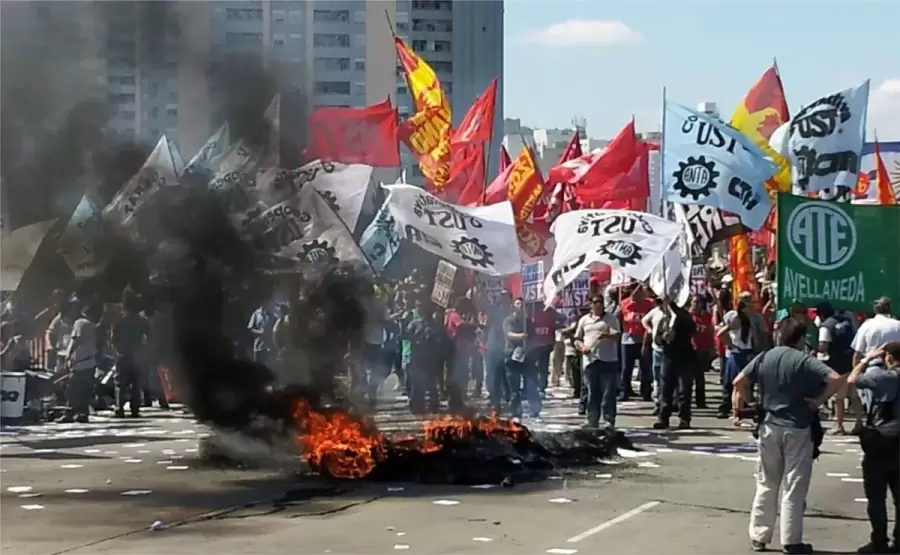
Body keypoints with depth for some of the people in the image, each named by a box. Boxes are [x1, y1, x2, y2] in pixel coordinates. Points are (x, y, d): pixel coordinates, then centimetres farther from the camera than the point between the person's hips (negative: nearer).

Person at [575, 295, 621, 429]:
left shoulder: (611, 319, 5)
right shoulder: (584, 320, 15)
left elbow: (617, 336, -8)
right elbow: (577, 339, 18)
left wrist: (606, 335, -28)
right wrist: (582, 346, -4)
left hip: (608, 360, -3)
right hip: (590, 360, 3)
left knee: (608, 393, -6)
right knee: (592, 393, 7)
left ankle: (609, 421, -3)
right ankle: (592, 422, 13)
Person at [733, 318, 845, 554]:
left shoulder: (765, 357, 1)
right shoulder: (805, 361, -11)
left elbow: (738, 382, 0)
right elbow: (836, 379, -21)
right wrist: (819, 400, -10)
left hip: (769, 427, 4)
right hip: (797, 429, -4)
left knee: (766, 485, 14)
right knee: (794, 488, 3)